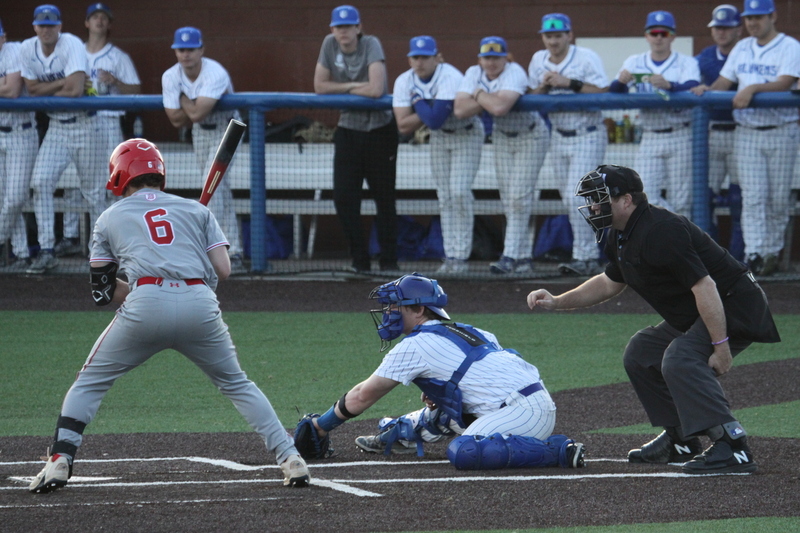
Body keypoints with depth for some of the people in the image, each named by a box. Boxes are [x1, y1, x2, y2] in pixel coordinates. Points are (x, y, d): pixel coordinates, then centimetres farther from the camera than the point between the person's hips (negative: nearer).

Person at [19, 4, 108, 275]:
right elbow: (31, 89, -3)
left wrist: (45, 91, -10)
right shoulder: (27, 49, -2)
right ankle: (46, 252, -9)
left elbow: (75, 90, -25)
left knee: (93, 191, 2)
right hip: (56, 127, 4)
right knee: (40, 182, -12)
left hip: (84, 125, -4)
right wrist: (61, 84, -14)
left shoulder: (72, 45, -18)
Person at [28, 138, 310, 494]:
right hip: (201, 306, 2)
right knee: (237, 385, 20)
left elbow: (103, 291, 21)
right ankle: (290, 459, 11)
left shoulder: (110, 219, 22)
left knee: (90, 382, 15)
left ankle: (59, 462, 1)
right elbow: (223, 270, 13)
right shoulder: (196, 210, 24)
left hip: (145, 305, -2)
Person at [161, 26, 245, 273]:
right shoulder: (170, 77, -10)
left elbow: (196, 113, -34)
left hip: (226, 129, -6)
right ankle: (233, 251, 13)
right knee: (220, 188, 9)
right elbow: (176, 119, -11)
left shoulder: (215, 74, -28)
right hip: (200, 132, 6)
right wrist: (195, 107, -19)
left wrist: (184, 99, -17)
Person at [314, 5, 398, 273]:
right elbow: (319, 86, -1)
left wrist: (344, 89, -11)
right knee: (344, 199, -4)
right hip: (348, 130, 4)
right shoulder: (330, 45, -2)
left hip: (380, 130, -4)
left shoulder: (371, 45, -15)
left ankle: (389, 261, 8)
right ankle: (360, 260, 4)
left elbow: (376, 90, -25)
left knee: (385, 198, 2)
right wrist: (354, 85, -12)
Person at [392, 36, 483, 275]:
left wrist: (419, 102, -25)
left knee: (459, 191, -17)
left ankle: (461, 257, -11)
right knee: (445, 197, 5)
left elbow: (435, 119, -41)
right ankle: (450, 256, 9)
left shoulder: (450, 79, -31)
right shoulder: (404, 82, -12)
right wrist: (429, 109, -26)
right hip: (439, 138, 6)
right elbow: (403, 126, -18)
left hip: (467, 135, -6)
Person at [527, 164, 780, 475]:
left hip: (735, 308, -11)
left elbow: (704, 286, -29)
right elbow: (610, 284, 27)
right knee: (640, 353, 18)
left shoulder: (660, 231, -25)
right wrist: (556, 302, 17)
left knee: (680, 359, -30)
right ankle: (679, 441, 23)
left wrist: (720, 345, -31)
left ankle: (733, 448, -37)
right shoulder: (621, 238, 9)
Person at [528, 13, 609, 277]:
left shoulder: (587, 58, -13)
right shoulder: (538, 61, 5)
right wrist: (544, 86, -13)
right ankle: (590, 256, 17)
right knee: (569, 197, 8)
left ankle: (584, 258, -12)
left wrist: (570, 83, -27)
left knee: (577, 196, -15)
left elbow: (603, 93, -22)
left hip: (587, 136, -7)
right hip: (559, 136, 7)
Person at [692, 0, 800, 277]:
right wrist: (708, 90, -9)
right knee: (752, 197, -7)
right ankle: (754, 254, -12)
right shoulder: (741, 49, 15)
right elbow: (725, 81, 12)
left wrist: (753, 88, -28)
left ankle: (773, 252, 14)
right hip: (747, 133, 3)